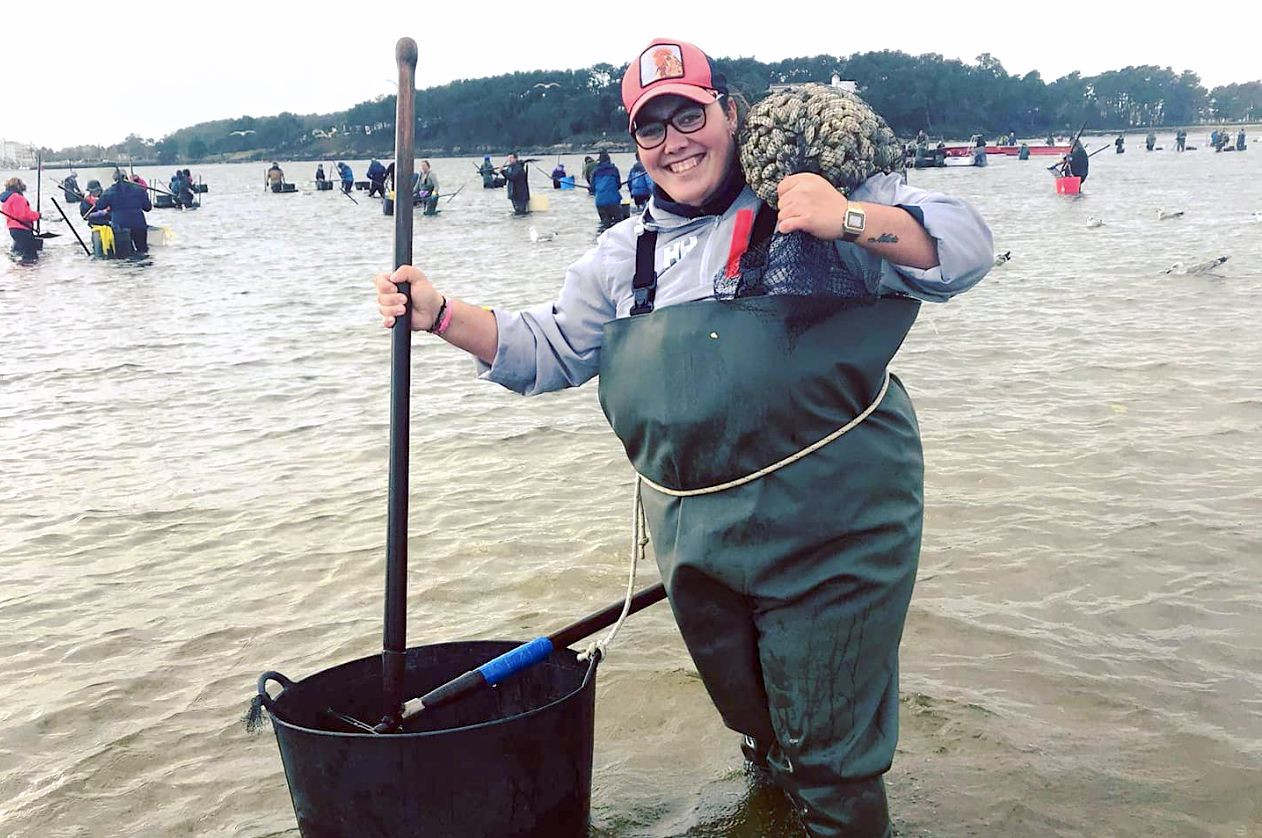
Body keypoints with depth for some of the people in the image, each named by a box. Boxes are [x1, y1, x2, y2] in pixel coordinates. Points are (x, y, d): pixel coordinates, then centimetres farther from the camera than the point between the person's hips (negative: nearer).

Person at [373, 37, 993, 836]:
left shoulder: (818, 194, -3)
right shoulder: (624, 256, 14)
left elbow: (965, 246, -7)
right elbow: (547, 348, 20)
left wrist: (850, 220, -24)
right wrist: (440, 314, 6)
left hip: (831, 530, -5)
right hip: (696, 542, 6)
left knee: (830, 745, 5)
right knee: (753, 719, 23)